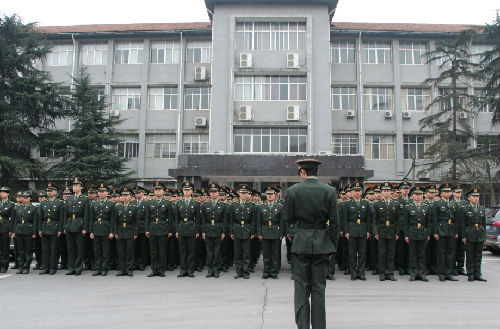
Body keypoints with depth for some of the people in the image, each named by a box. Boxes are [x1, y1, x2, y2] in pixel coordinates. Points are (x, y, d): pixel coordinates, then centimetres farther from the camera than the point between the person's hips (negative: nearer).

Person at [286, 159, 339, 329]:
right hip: (322, 244, 2)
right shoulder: (330, 191, -2)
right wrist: (332, 247, 6)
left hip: (301, 243, -1)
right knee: (319, 288, 10)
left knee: (301, 288, 8)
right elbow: (334, 222, -2)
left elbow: (289, 219, 1)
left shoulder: (293, 191, -5)